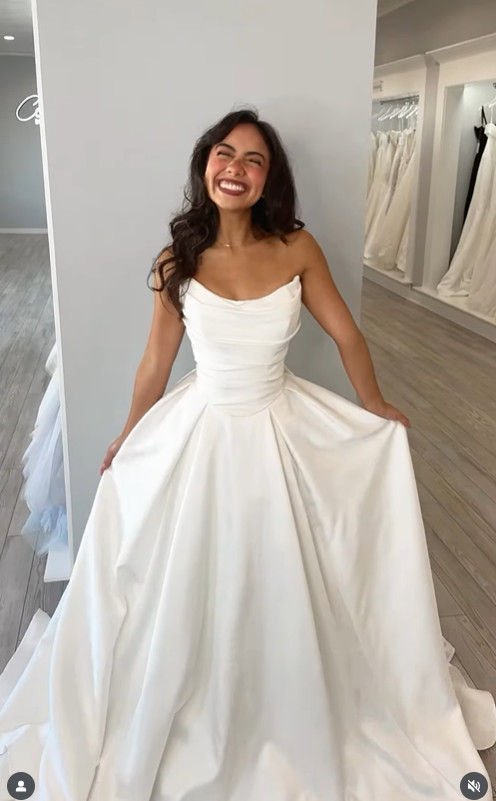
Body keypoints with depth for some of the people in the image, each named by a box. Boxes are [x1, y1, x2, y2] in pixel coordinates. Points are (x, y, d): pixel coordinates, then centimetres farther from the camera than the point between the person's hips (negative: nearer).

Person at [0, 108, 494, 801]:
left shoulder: (298, 248, -11)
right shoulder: (177, 263, -11)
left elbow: (346, 335, 1)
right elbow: (156, 363, 1)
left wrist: (377, 411, 12)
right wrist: (126, 441, 11)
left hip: (285, 433, 1)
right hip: (200, 434, 0)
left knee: (282, 587, 17)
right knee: (193, 588, 15)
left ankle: (289, 722, 47)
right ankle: (192, 718, 45)